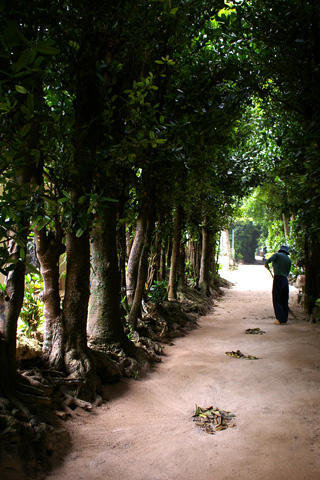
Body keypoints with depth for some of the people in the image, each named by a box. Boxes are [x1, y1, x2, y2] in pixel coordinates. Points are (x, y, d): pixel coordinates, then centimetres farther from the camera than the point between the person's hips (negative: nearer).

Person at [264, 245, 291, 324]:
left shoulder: (277, 255, 1)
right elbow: (287, 272, 17)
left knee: (277, 300, 0)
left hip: (278, 279, -5)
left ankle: (280, 319, -3)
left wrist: (266, 264, 6)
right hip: (285, 280, 5)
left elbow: (268, 260, -14)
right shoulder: (289, 260, 16)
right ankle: (284, 320, 13)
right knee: (285, 301, 10)